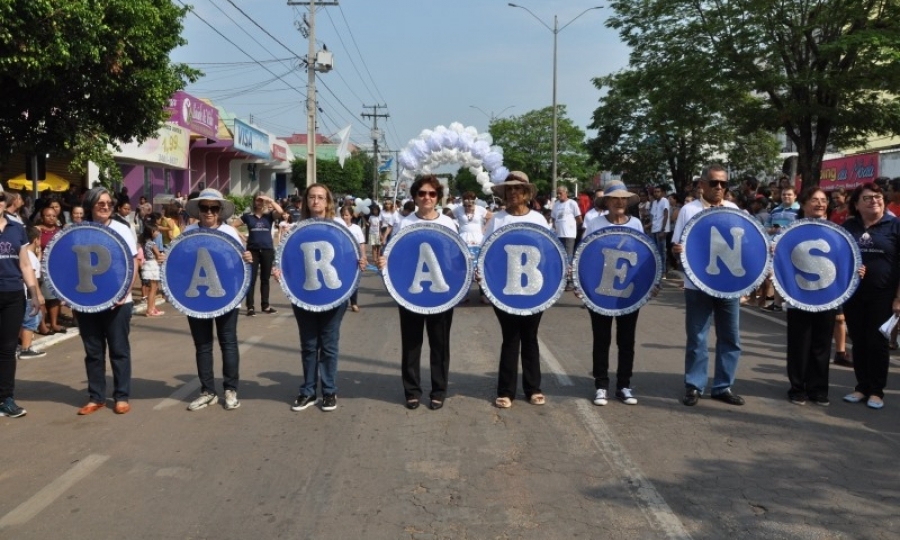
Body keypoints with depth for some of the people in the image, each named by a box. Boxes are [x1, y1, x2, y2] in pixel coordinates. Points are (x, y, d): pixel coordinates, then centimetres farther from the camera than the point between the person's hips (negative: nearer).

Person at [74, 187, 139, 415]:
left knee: (119, 350, 4)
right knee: (93, 352, 9)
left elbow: (132, 263, -1)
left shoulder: (121, 229, 1)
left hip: (117, 301, -2)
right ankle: (96, 397, 19)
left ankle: (122, 397, 12)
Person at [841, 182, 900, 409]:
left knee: (877, 343, 2)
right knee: (858, 342, 8)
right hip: (853, 294, 3)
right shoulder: (848, 226, 6)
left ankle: (877, 391, 14)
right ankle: (862, 387, 20)